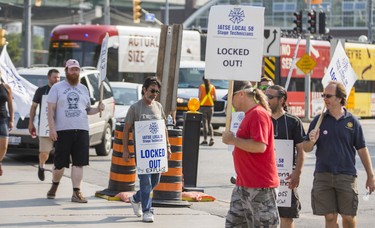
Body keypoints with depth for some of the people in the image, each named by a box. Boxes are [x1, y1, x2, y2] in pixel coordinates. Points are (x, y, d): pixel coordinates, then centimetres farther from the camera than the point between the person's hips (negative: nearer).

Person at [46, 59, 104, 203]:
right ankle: (54, 186, 27)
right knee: (59, 163, 2)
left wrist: (98, 109, -1)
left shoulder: (83, 89, 17)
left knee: (79, 163, -4)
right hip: (62, 130, -3)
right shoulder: (57, 88, 4)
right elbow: (51, 109, -1)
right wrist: (52, 128, -11)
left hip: (81, 131, 3)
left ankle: (76, 193, -3)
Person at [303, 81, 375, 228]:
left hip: (347, 176, -1)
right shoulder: (319, 120, 4)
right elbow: (306, 148, 7)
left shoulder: (352, 122, 2)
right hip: (323, 175, 1)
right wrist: (311, 141, -17)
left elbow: (362, 150, 6)